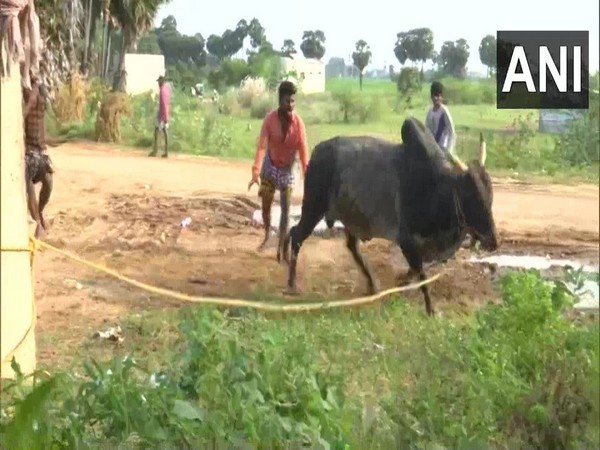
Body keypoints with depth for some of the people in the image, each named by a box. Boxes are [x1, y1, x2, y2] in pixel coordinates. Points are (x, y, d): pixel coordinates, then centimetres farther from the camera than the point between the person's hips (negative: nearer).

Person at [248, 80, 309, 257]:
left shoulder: (298, 122, -19)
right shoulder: (270, 119, -21)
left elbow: (303, 149, -19)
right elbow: (261, 145, -26)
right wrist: (255, 172, -35)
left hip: (287, 169, 0)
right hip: (270, 166, 0)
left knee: (286, 209, -2)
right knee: (265, 206, 11)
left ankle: (281, 246, 6)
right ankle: (267, 236, 36)